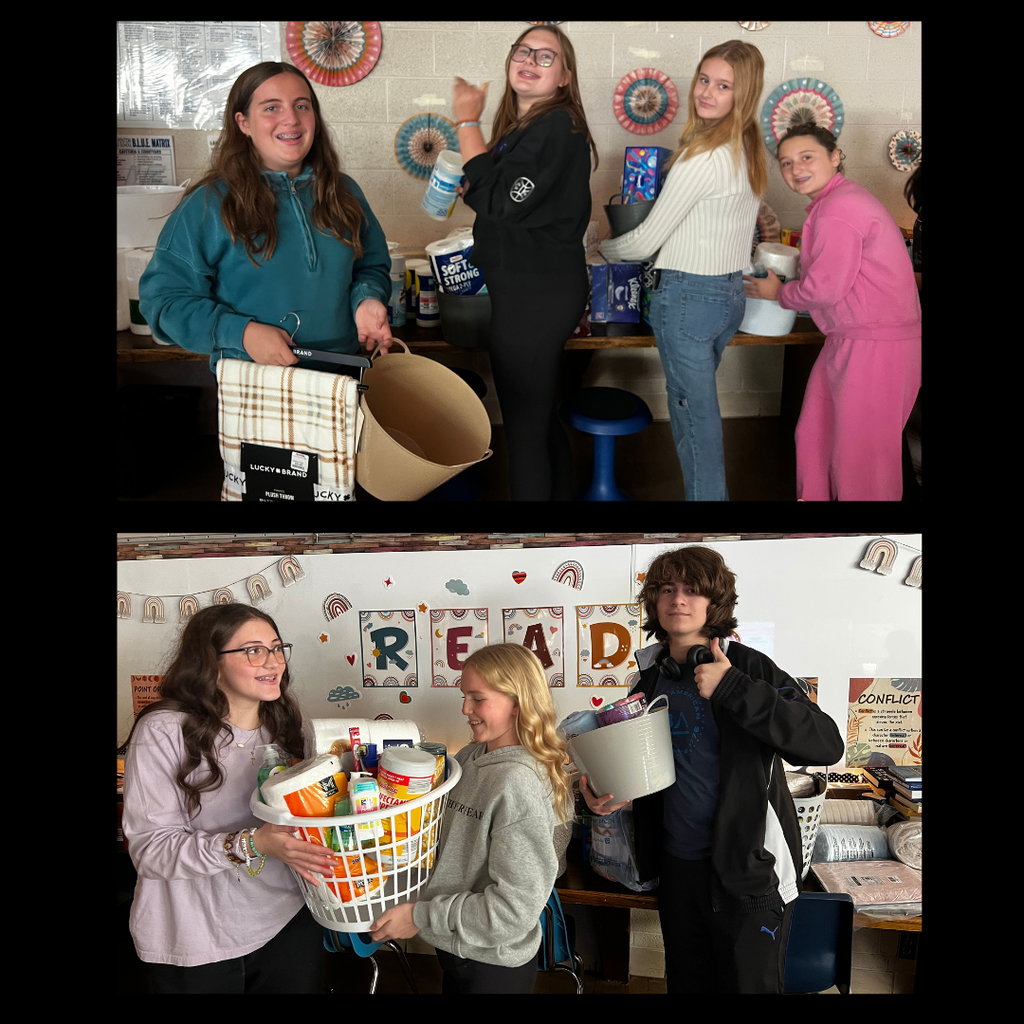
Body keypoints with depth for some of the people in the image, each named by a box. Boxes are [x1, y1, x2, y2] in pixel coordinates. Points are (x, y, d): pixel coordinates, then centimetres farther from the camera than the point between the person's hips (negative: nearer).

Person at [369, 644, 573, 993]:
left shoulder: (518, 784, -25)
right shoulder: (469, 757, -1)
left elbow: (515, 908, -25)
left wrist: (422, 917, -20)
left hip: (493, 967, -7)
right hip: (456, 948, 7)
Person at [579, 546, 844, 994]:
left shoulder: (747, 666, -12)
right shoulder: (651, 681, 4)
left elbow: (827, 744, -24)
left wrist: (732, 688, -29)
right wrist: (602, 790, -3)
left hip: (747, 868, -5)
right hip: (676, 864, 5)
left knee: (748, 984, 7)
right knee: (686, 982, 19)